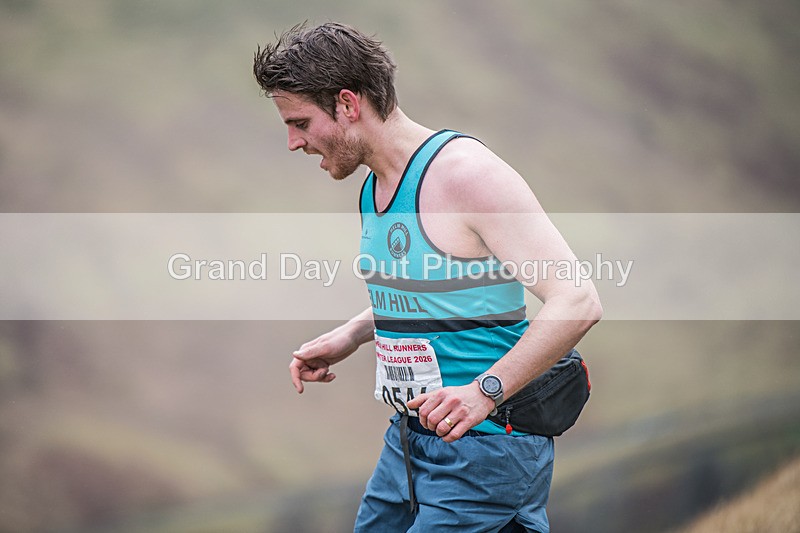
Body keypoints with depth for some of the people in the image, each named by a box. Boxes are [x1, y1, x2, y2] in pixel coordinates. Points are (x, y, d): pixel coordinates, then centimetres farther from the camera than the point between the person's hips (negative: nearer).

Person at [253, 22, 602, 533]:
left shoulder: (464, 172, -19)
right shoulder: (375, 186, 10)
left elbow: (577, 302, -24)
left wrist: (485, 391, -33)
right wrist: (349, 336, 12)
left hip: (483, 447, -9)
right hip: (409, 436, 9)